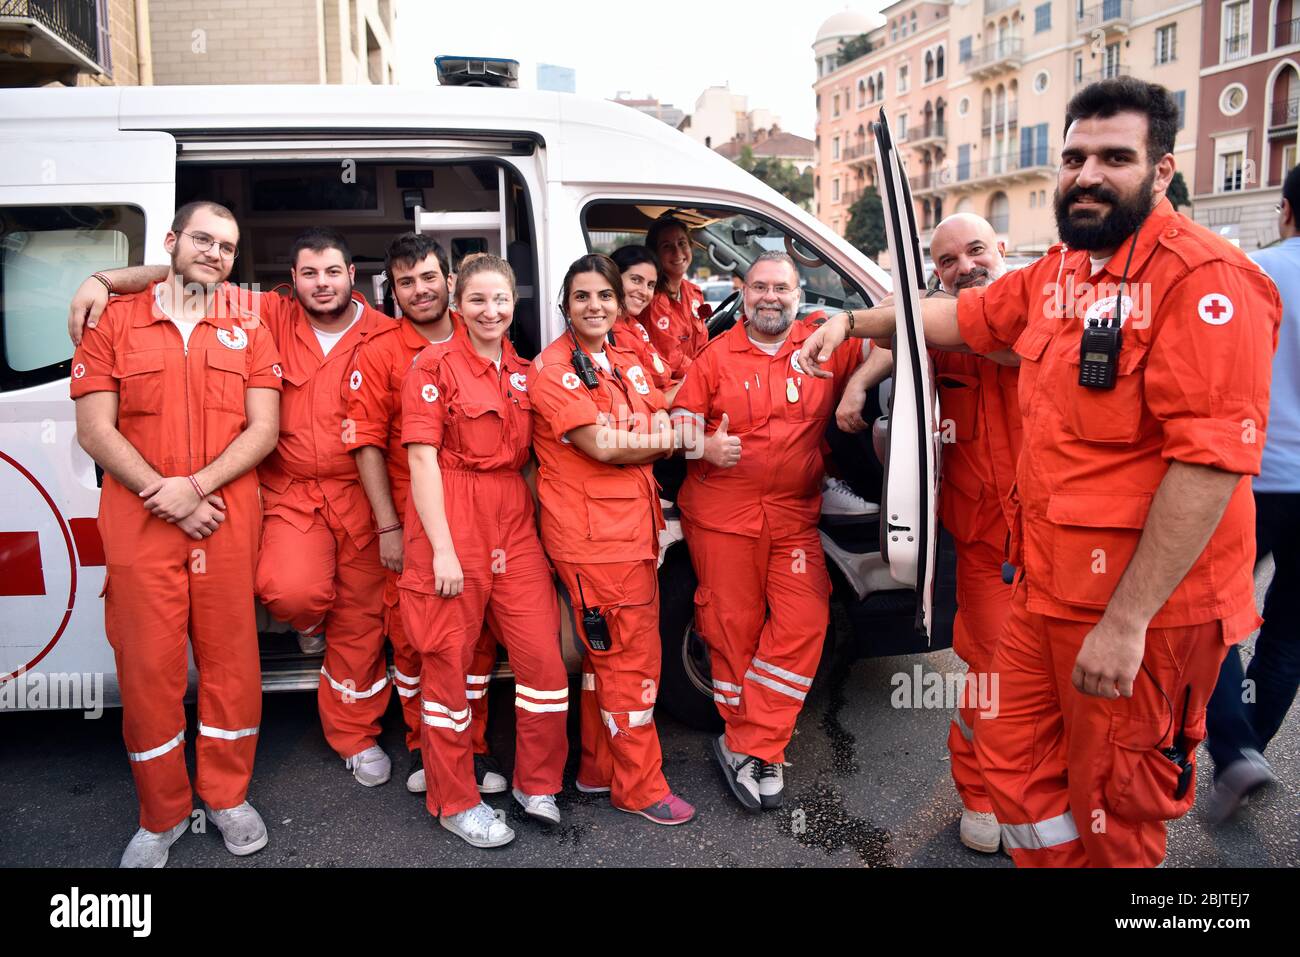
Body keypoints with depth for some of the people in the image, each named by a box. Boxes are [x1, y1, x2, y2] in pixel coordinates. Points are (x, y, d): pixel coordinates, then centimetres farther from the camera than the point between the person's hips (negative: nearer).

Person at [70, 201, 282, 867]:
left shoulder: (248, 334, 10)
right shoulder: (115, 324, 6)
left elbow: (263, 429, 1)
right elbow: (95, 430, -2)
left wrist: (194, 485, -13)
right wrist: (168, 500, -11)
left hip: (228, 523, 1)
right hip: (139, 524, -1)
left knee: (231, 658, 6)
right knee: (148, 667, 4)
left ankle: (227, 796, 24)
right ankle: (162, 817, 20)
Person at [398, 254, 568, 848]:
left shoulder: (523, 371, 13)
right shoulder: (434, 365, -4)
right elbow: (423, 460, -9)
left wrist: (536, 526, 6)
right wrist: (442, 548, -14)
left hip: (515, 525, 5)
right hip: (451, 523, -5)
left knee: (544, 658, 3)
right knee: (448, 665, 5)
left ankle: (536, 783, 23)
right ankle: (455, 804, 21)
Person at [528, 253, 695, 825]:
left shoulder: (627, 366, 16)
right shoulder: (551, 369, -8)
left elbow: (663, 433, 8)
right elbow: (598, 445, -16)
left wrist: (621, 441, -12)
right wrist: (655, 439, -4)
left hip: (634, 528, 7)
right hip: (591, 535, -7)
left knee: (606, 655, 16)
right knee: (631, 658, -1)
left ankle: (599, 768, 30)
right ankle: (640, 788, 14)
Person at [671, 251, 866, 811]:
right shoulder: (717, 355, 5)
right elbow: (683, 416, 5)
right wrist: (701, 445, -17)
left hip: (794, 517, 2)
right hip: (722, 514, -1)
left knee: (804, 621, -7)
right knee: (733, 627, 4)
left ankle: (748, 749, 4)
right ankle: (746, 742, 21)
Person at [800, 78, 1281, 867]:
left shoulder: (1204, 280, -17)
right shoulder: (1059, 273, 10)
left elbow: (1214, 459, -23)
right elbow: (965, 317, 26)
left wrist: (1126, 621, -24)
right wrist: (854, 321, 24)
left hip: (1142, 605, -8)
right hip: (1048, 588, 8)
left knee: (1113, 809, 10)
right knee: (1015, 759, 18)